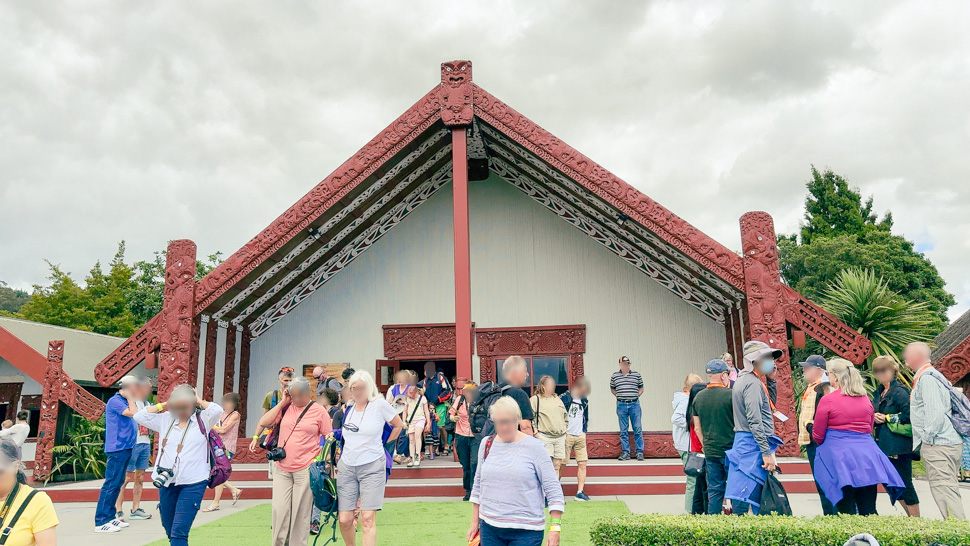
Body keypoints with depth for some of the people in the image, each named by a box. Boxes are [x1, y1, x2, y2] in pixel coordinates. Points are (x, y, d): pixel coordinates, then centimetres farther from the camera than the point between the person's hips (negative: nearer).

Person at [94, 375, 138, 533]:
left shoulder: (124, 402, 15)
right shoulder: (115, 401, -12)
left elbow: (138, 413, 15)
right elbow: (134, 413, -21)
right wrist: (131, 398, -12)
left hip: (124, 448, 10)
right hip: (117, 448, -10)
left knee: (118, 483, 13)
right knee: (111, 483, -8)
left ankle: (110, 517, 20)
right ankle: (101, 522, -5)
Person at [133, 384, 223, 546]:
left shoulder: (202, 420, -1)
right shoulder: (166, 420, 9)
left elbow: (217, 410, -19)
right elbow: (139, 416, 8)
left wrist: (198, 401, -3)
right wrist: (163, 405, 5)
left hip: (193, 484, -5)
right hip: (167, 483, 5)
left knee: (179, 532, -12)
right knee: (170, 532, 16)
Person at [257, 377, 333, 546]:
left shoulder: (319, 411, -3)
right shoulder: (286, 407, 6)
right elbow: (263, 423, -1)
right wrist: (282, 403, -4)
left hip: (305, 470, -3)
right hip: (282, 469, 3)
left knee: (300, 512, 4)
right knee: (279, 510, 3)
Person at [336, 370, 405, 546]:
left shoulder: (379, 404, -5)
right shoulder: (348, 407, 10)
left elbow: (398, 425, 7)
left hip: (372, 467, -4)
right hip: (346, 467, 4)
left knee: (368, 519, -11)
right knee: (344, 520, 1)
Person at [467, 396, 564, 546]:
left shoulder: (534, 447, -8)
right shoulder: (487, 444, 5)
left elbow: (553, 490, -8)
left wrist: (555, 528, -13)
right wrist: (475, 522, 14)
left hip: (525, 530, -4)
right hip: (489, 527, 4)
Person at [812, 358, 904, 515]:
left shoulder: (828, 400, -7)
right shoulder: (865, 398, 8)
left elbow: (817, 436, -2)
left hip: (839, 455, -5)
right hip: (867, 453, 5)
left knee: (847, 510, -1)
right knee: (868, 511, 9)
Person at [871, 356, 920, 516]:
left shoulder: (899, 392, -13)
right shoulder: (879, 392, 12)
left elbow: (909, 415, -23)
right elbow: (875, 413, 20)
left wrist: (887, 418, -14)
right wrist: (875, 418, -2)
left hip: (899, 446, -9)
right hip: (885, 445, 9)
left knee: (904, 483, -2)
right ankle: (910, 516, 30)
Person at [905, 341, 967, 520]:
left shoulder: (926, 378, -11)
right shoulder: (936, 376, 20)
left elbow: (936, 412, -20)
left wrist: (929, 438, -13)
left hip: (937, 445, -10)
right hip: (953, 443, 10)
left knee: (944, 492, -10)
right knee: (950, 491, 12)